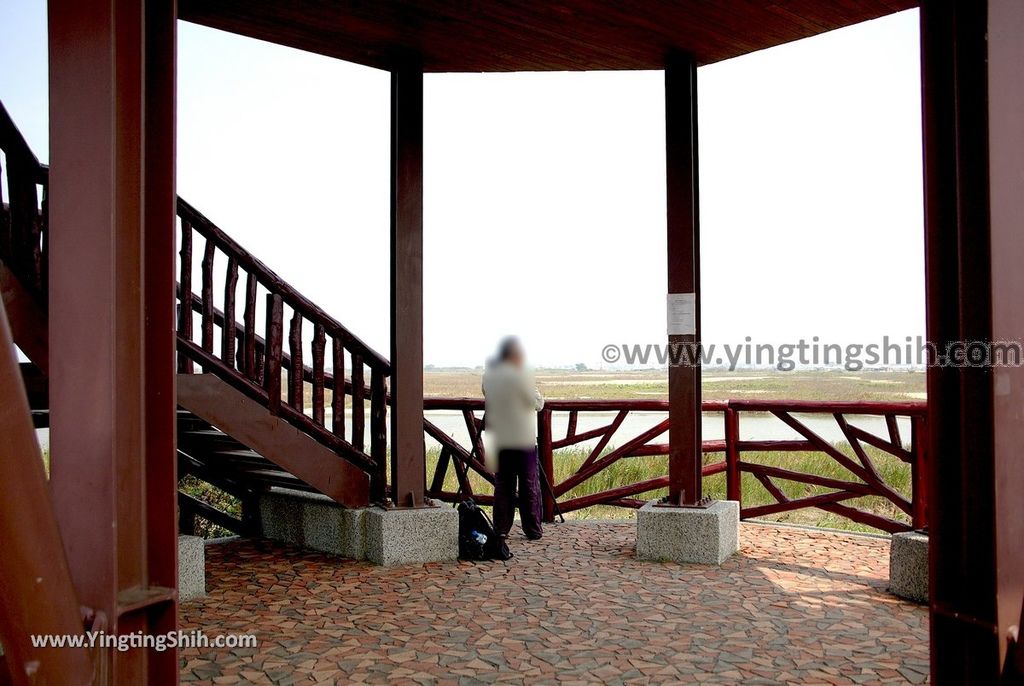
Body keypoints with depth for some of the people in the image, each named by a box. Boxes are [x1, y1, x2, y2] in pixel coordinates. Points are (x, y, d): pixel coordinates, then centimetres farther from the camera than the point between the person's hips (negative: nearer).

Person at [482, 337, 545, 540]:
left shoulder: (488, 375, 5)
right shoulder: (521, 375, -12)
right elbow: (537, 403, -7)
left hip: (499, 440, 5)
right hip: (524, 440, -5)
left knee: (502, 486, 9)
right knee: (529, 486, 3)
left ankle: (500, 529, 10)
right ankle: (532, 530, 7)